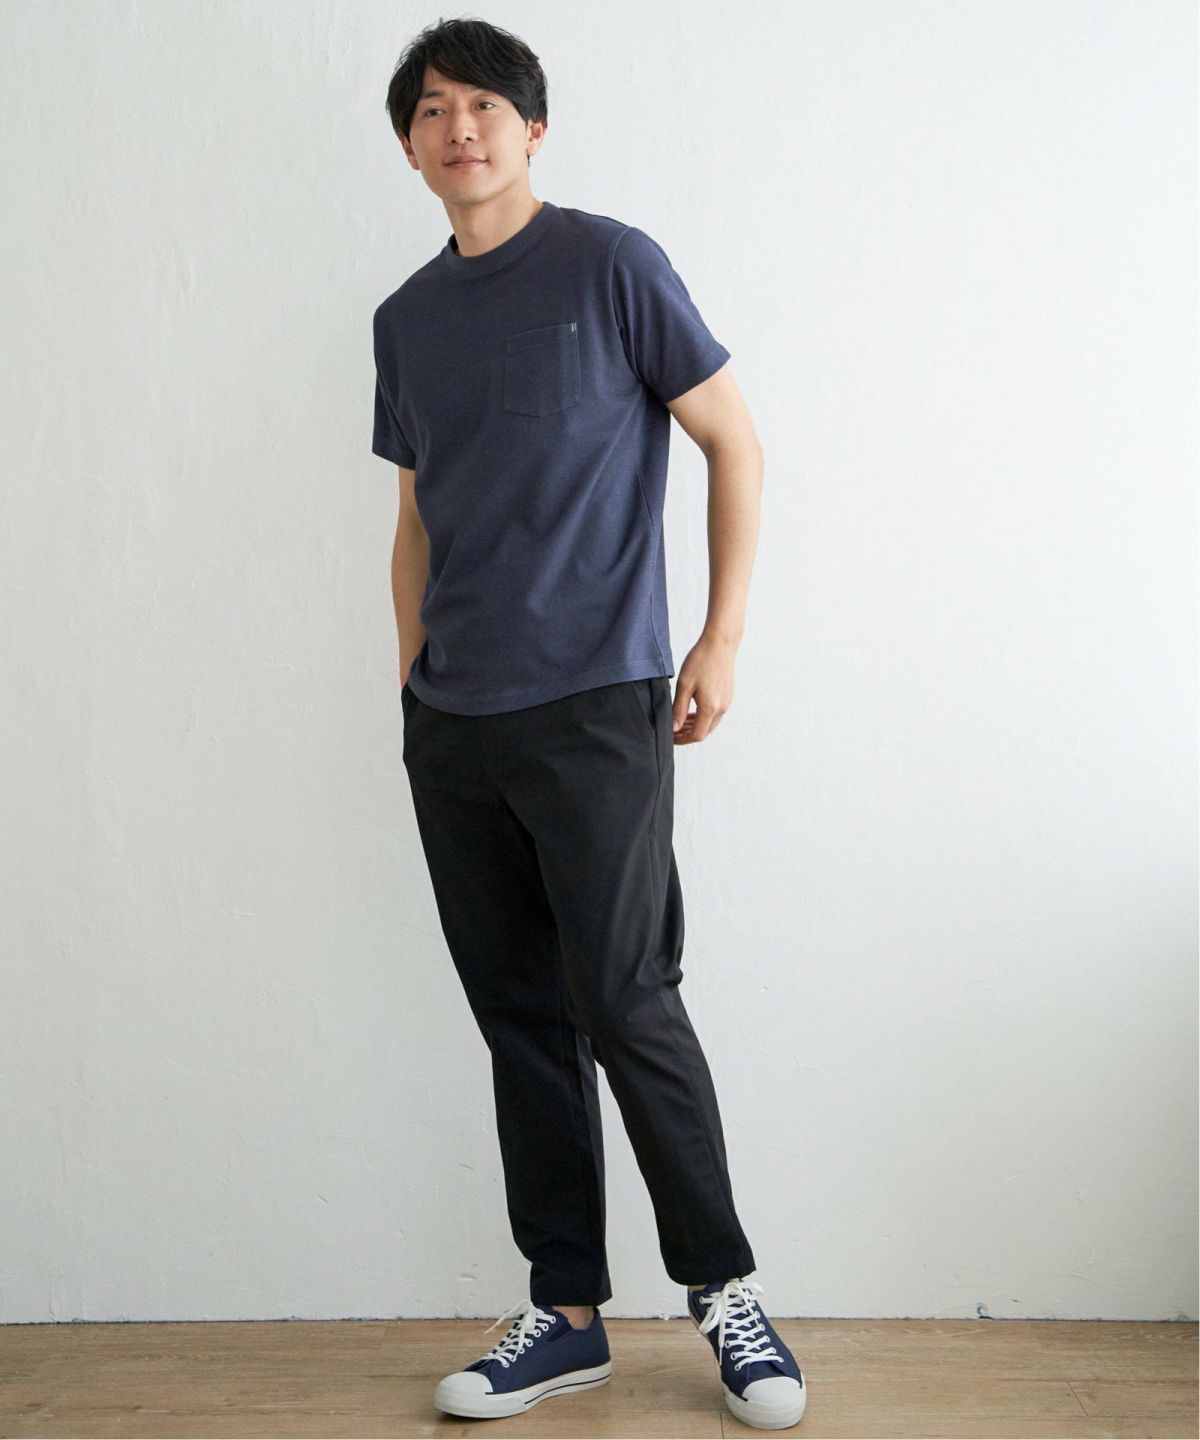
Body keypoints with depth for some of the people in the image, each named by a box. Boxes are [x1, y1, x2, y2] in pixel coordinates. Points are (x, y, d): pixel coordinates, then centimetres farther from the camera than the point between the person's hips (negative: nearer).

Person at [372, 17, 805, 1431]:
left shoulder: (611, 265, -2)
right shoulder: (407, 319, 14)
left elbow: (735, 445, -1)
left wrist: (721, 639, -7)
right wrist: (413, 678, 13)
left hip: (593, 709, -5)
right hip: (449, 728, 6)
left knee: (625, 1008, -6)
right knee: (518, 1019, 8)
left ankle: (725, 1288, 14)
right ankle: (566, 1312, 19)